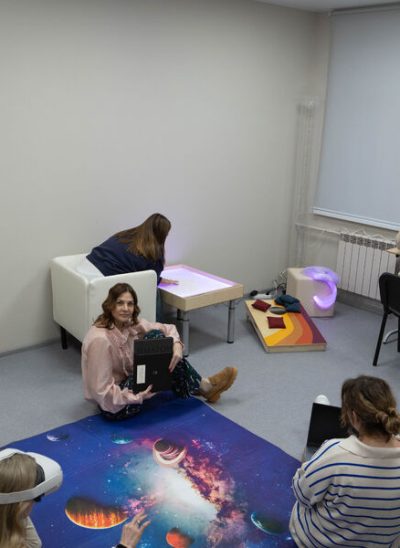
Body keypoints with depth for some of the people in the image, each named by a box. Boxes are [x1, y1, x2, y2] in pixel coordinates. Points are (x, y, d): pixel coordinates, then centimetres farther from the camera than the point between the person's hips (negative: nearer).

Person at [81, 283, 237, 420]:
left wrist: (177, 345, -19)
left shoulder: (130, 323, -6)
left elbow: (167, 329, 1)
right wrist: (137, 397, -33)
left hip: (125, 383, 8)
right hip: (114, 406, -8)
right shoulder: (100, 340, -28)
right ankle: (203, 387, 6)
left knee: (156, 336, -7)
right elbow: (102, 392, -27)